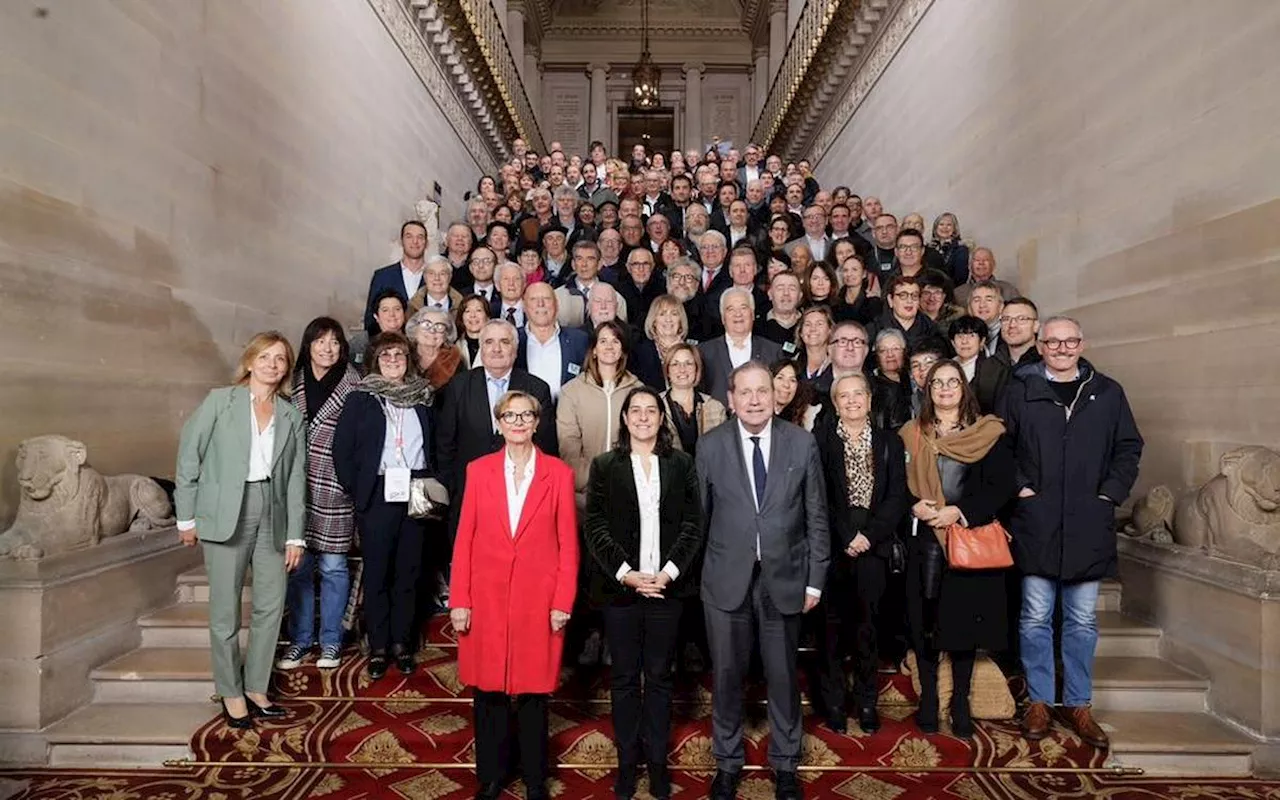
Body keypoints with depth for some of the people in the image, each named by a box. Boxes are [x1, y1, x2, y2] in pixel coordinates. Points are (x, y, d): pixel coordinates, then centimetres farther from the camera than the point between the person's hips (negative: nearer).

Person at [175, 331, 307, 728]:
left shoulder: (291, 416, 10)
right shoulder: (220, 401, 2)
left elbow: (296, 477, 7)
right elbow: (189, 456, 1)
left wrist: (295, 535, 3)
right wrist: (186, 516, -3)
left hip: (272, 516, 3)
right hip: (227, 513, -3)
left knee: (272, 605, 6)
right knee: (226, 609, 3)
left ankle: (255, 687, 22)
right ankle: (231, 693, 19)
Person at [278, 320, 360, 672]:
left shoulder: (353, 385, -2)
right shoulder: (293, 382, 8)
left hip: (333, 488, -3)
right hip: (296, 486, 3)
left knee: (333, 566, 4)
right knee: (297, 565, 8)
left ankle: (331, 642, 18)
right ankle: (299, 639, 23)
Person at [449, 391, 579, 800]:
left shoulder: (559, 473, 0)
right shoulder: (478, 470, 3)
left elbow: (567, 543, 0)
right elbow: (464, 539, 3)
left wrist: (563, 602, -5)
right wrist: (459, 601, -1)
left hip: (538, 600, -1)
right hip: (487, 598, 1)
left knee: (533, 692, 8)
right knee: (488, 690, 10)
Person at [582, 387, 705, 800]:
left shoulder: (681, 464, 6)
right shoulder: (604, 465, 4)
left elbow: (693, 523, 1)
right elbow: (594, 527, -2)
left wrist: (670, 571, -11)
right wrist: (626, 573, -12)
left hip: (668, 585, 1)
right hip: (620, 586, 0)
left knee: (659, 675, 10)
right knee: (624, 677, 9)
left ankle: (658, 761, 23)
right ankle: (627, 761, 22)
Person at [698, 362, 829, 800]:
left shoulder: (802, 443, -3)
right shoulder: (710, 445, -3)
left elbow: (817, 516, 1)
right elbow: (699, 515, 1)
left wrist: (815, 580, 0)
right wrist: (696, 573, 2)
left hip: (784, 578, 0)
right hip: (727, 579, 0)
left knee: (783, 676, 13)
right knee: (726, 675, 12)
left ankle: (785, 763, 34)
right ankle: (727, 761, 33)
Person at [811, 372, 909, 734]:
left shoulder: (889, 442, 11)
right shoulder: (821, 439, 2)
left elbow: (898, 496, 4)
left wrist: (869, 535, -7)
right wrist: (846, 536, -9)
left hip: (873, 545, 2)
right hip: (832, 544, -2)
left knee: (868, 623, 5)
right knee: (832, 623, 2)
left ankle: (866, 701, 18)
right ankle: (833, 703, 13)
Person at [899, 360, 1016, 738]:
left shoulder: (989, 433, 2)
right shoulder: (912, 435, 8)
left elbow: (1001, 486, -4)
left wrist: (961, 512, -14)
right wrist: (914, 506, -11)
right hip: (924, 540, 1)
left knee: (964, 620, 4)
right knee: (924, 621, 3)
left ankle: (960, 703, 19)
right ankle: (928, 700, 18)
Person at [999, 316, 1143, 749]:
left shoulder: (1107, 392, 8)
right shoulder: (1020, 390, 2)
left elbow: (1129, 447, 10)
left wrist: (1111, 491, 0)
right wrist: (1019, 486, -7)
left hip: (1089, 525, 2)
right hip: (1036, 522, -2)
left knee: (1083, 621, 11)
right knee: (1036, 618, 6)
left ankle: (1078, 704, 23)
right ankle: (1038, 701, 19)